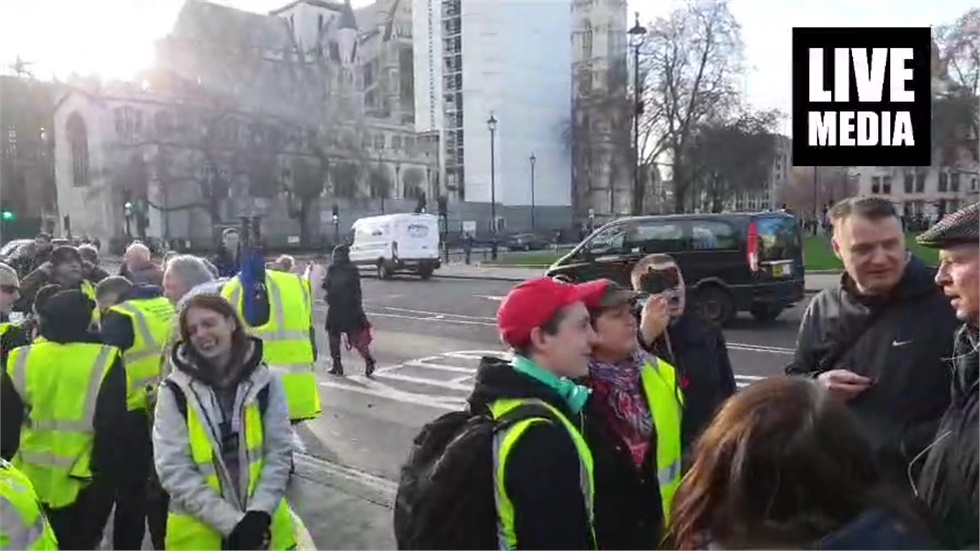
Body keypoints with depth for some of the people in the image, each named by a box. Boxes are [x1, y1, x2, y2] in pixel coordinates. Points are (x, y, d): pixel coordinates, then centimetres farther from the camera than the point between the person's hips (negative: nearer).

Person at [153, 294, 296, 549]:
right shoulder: (175, 391, -8)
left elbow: (279, 452, -2)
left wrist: (260, 512, -14)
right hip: (199, 530, -1)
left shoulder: (264, 381, -4)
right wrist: (230, 521, -15)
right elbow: (173, 469, -11)